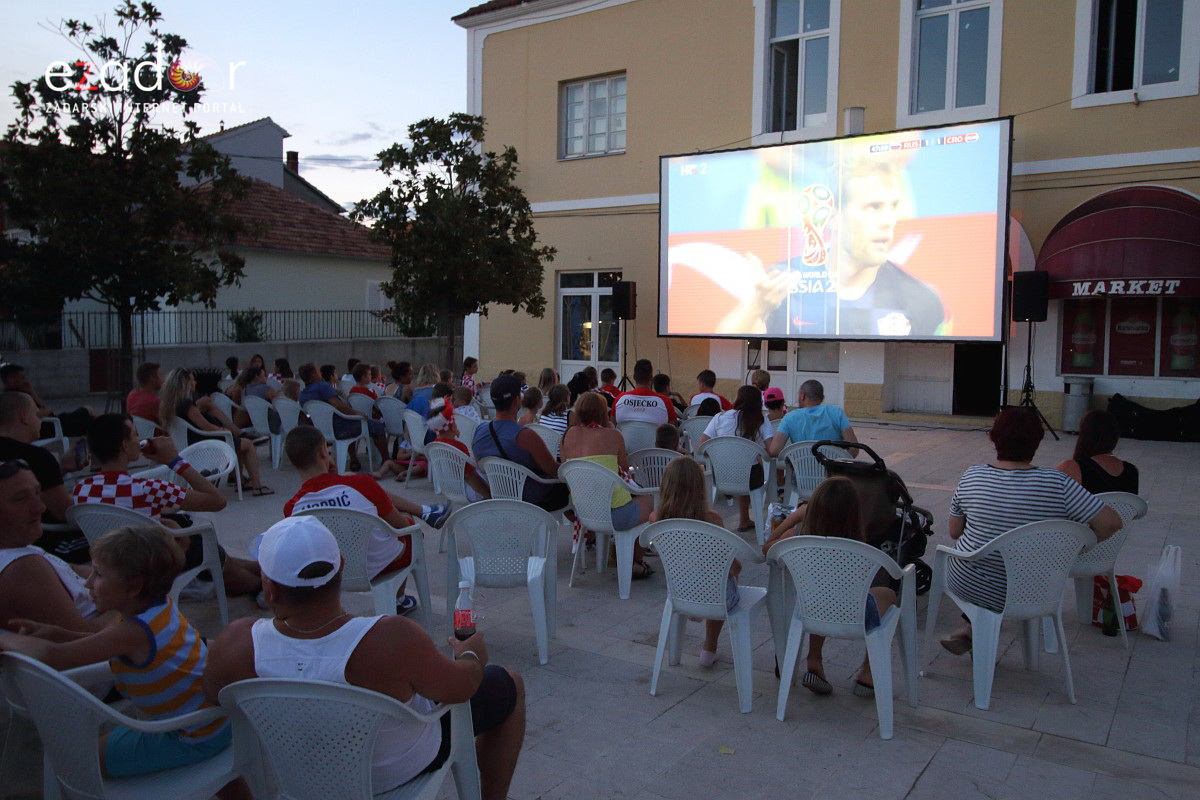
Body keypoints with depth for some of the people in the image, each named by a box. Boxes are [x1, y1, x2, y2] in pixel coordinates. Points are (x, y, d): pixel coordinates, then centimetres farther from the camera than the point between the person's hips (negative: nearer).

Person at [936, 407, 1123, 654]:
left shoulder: (971, 476, -11)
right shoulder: (1057, 483, -17)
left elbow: (954, 532, -1)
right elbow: (1111, 523, -17)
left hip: (968, 584, 1)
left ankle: (972, 630, 27)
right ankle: (973, 631, 22)